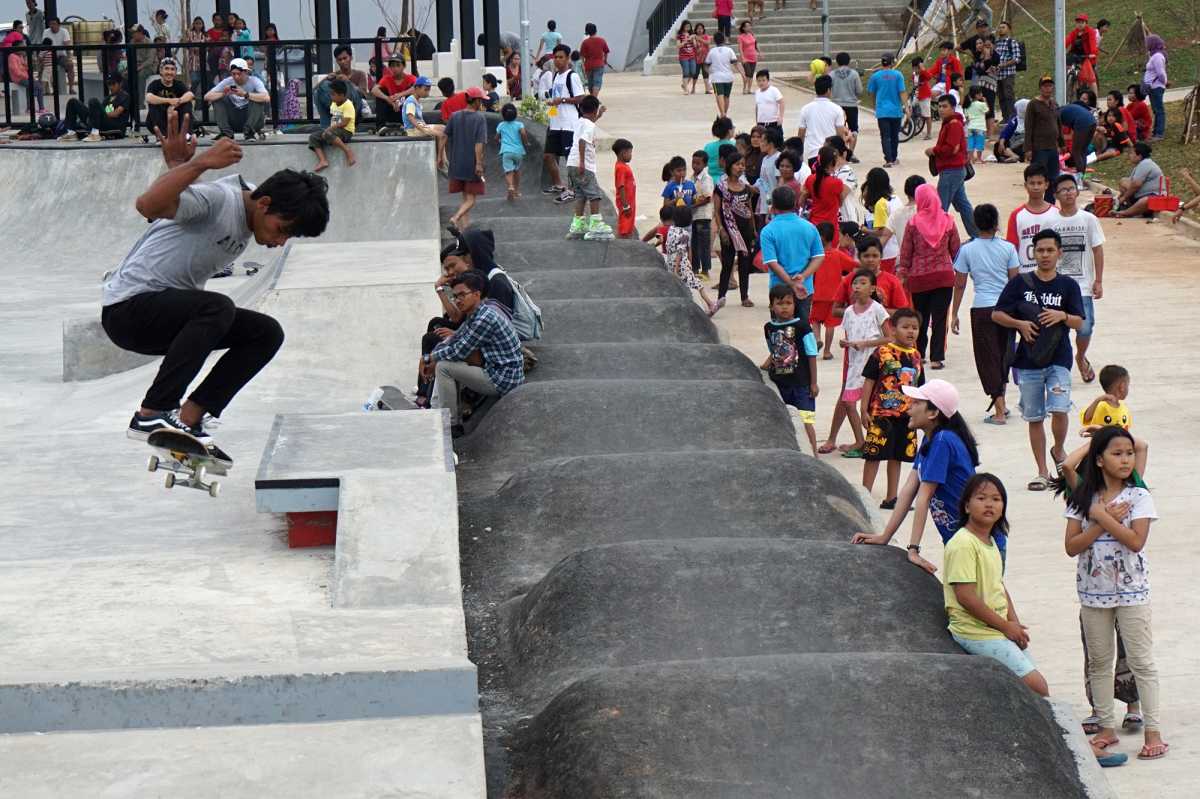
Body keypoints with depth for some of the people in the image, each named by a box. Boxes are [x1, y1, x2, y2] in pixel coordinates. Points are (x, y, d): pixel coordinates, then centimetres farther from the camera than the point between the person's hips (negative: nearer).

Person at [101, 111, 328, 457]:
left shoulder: (246, 227, 10)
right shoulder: (217, 198, -19)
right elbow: (147, 205, -36)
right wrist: (200, 163, -38)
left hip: (171, 315, 10)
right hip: (128, 308, -10)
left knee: (267, 333, -1)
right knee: (218, 307, -35)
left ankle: (188, 421, -5)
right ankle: (151, 415, -28)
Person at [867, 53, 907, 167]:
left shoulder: (876, 76, -3)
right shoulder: (898, 75, -5)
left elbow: (870, 91, 7)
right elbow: (902, 92, -8)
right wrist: (906, 106, -7)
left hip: (882, 111, -1)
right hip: (896, 110, 1)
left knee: (885, 136, -2)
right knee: (894, 136, 15)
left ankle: (888, 160, -14)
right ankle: (894, 158, 25)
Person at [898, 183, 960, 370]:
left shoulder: (913, 222, -8)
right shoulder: (948, 221, -4)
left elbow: (906, 252, -4)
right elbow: (955, 249, 5)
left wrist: (902, 273, 6)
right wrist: (956, 267, 22)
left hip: (919, 276, 0)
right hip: (944, 275, 0)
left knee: (921, 318, 15)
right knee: (939, 318, 1)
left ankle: (918, 355, 24)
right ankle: (936, 358, -3)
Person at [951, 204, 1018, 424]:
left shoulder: (967, 250, -4)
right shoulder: (1008, 248, -1)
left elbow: (960, 284, -1)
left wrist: (954, 314, 7)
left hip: (982, 308, -2)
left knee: (988, 358, 2)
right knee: (1003, 355, 18)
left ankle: (999, 411, -3)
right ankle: (1002, 404, 28)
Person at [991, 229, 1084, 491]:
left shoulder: (1068, 285, 4)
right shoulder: (1020, 283, 2)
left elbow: (1079, 322, 2)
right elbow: (996, 314, 3)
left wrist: (1062, 316, -18)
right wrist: (1020, 324, -12)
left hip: (1058, 359, -1)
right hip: (1028, 360, 1)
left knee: (1059, 409, -17)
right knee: (1034, 418, 5)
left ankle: (1058, 450, 14)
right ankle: (1042, 472, 15)